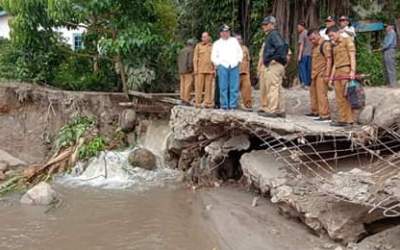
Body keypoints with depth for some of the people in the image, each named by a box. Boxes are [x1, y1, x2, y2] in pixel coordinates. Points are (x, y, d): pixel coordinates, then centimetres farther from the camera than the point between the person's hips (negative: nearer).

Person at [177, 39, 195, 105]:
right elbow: (191, 61, -16)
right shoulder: (191, 50, -7)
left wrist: (180, 70, 17)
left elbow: (179, 61, 16)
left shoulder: (182, 50, 17)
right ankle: (186, 100, -13)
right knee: (188, 85, -8)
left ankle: (183, 99, 6)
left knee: (183, 85, 7)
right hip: (188, 70, -8)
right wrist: (190, 69, -14)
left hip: (181, 70, 8)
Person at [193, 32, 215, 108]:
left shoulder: (212, 47, 11)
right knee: (199, 86, -4)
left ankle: (208, 103, 4)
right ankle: (198, 102, -2)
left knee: (209, 87, 1)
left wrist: (215, 70, 3)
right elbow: (195, 58, 2)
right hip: (200, 70, -2)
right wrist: (195, 68, -8)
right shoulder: (198, 46, 6)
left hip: (210, 70, 2)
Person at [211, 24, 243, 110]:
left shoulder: (234, 40, 19)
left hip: (234, 66, 1)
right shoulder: (217, 43, 15)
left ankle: (233, 105, -1)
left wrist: (238, 61, 6)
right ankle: (224, 105, 0)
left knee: (234, 87, -5)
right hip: (223, 67, -1)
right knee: (223, 87, -5)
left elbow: (240, 52, 18)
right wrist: (218, 64, -1)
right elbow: (213, 56, 11)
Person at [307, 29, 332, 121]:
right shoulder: (315, 46, 18)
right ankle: (315, 112, 33)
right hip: (316, 73, 10)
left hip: (322, 74, -10)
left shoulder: (325, 44, -11)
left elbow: (329, 60, -17)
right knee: (313, 91, 19)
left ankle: (325, 116, -12)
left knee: (321, 94, -13)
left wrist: (327, 75, -23)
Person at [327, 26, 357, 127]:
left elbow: (352, 56, -7)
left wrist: (352, 71, -20)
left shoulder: (347, 41, 5)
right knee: (339, 97, 4)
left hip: (346, 70, -7)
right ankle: (343, 119, 7)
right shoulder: (335, 47, 26)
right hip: (337, 73, 7)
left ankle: (349, 120, -9)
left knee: (346, 96, -10)